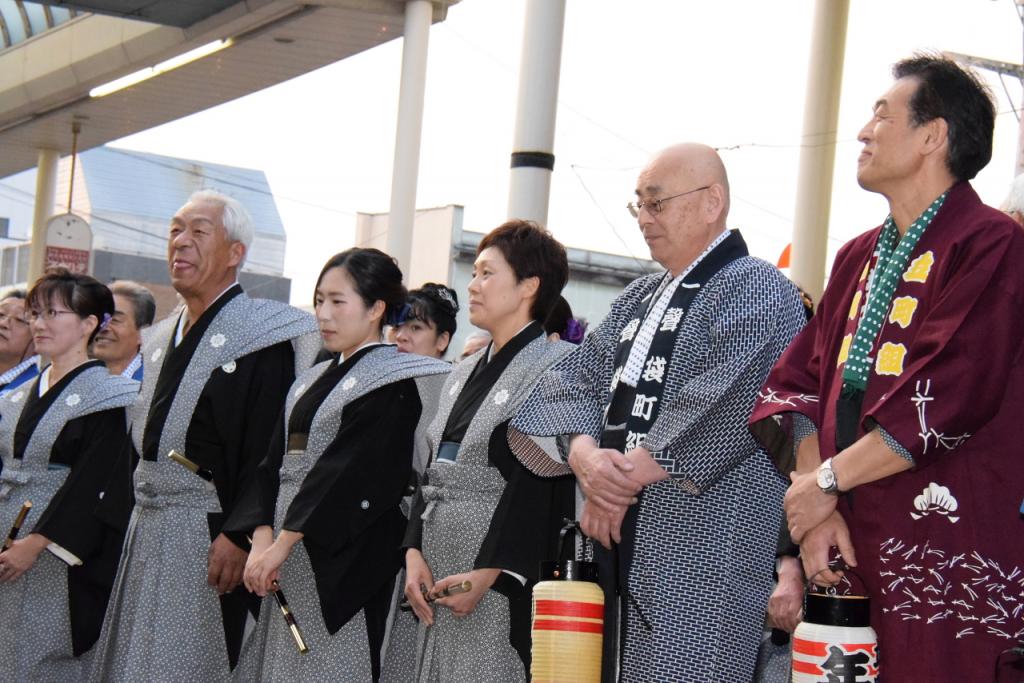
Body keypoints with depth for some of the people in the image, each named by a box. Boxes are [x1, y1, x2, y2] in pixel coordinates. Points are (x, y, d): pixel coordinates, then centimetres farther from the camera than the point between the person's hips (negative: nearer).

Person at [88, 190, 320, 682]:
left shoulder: (260, 337, -10)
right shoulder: (161, 339, 17)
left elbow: (268, 451, -17)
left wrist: (240, 537, -22)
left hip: (209, 538, -8)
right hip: (144, 532, 8)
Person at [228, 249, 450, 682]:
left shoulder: (392, 382, -6)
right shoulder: (311, 382, 18)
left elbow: (349, 470, -16)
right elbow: (275, 463, 10)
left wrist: (285, 541, -18)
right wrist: (262, 537, -6)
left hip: (344, 556, -7)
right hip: (289, 554, 7)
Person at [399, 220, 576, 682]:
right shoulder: (465, 373, 17)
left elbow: (539, 482, -16)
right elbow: (434, 473, 16)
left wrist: (488, 573, -18)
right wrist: (415, 553, 3)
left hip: (504, 576, -8)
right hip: (439, 575, 8)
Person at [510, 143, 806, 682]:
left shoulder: (757, 290, -4)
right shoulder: (639, 298, 23)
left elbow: (723, 407, -17)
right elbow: (577, 380, 15)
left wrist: (624, 479, -12)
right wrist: (584, 451, -8)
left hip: (702, 552, -7)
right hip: (621, 539, 8)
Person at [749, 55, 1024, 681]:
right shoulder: (859, 258, 18)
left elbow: (946, 401, -16)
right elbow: (798, 383, 12)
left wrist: (826, 481, -8)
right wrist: (816, 510, -3)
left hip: (942, 560, -7)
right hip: (850, 555, 7)